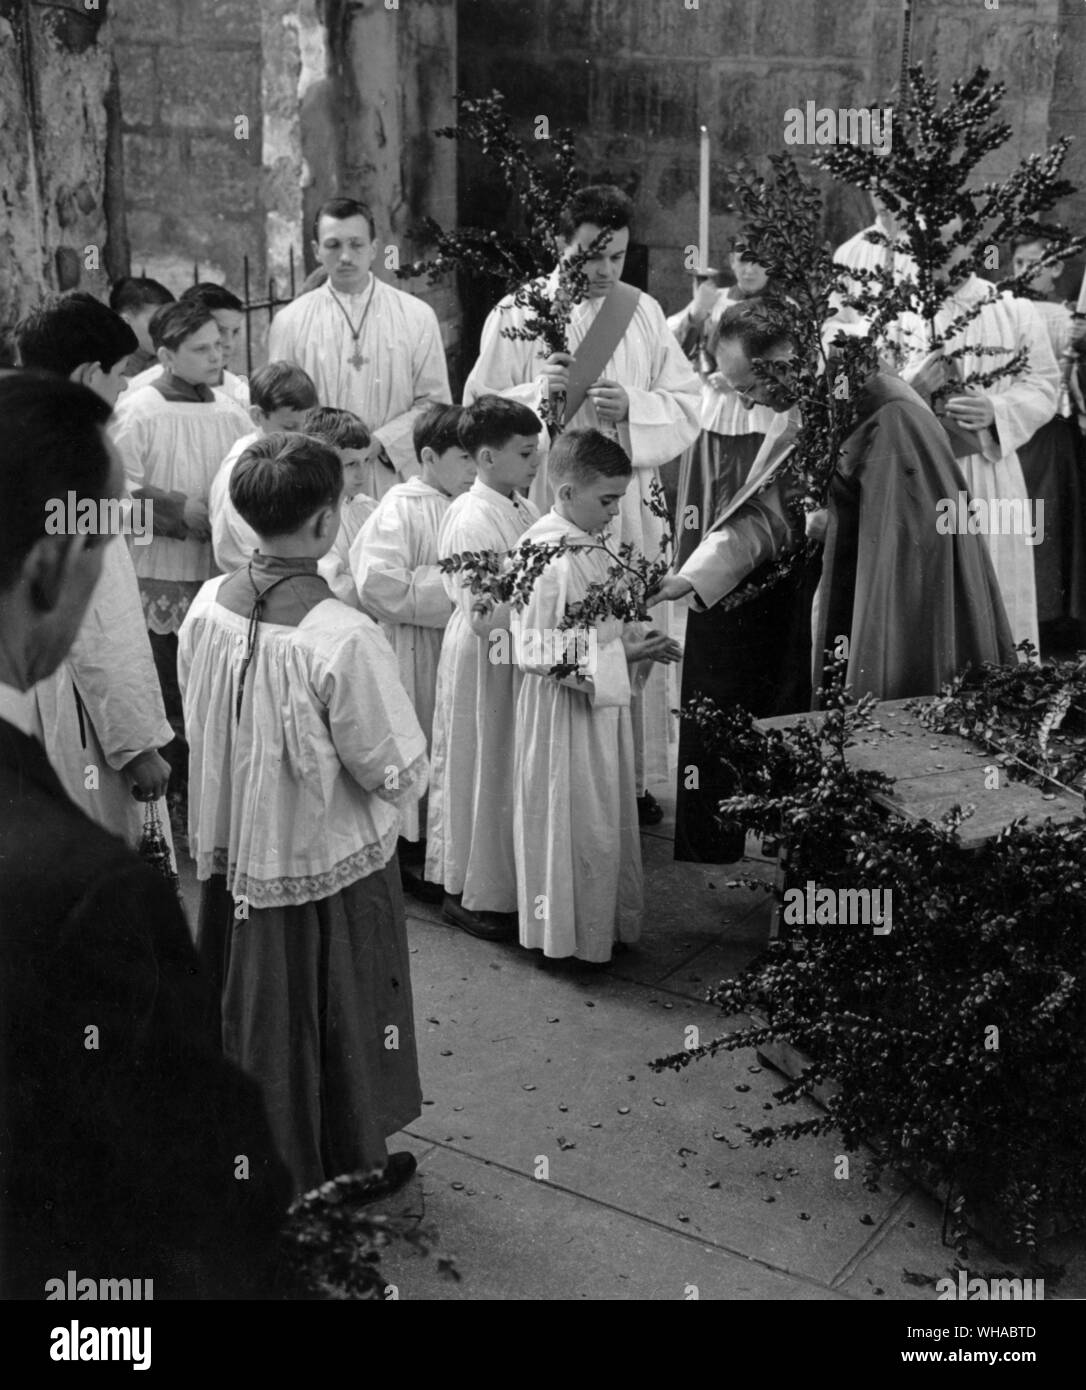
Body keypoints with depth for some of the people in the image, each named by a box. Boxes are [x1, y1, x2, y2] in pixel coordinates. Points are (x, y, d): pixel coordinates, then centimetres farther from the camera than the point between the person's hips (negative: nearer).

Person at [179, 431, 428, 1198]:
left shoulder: (207, 606, -9)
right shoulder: (344, 639, -29)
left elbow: (198, 724, 4)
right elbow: (400, 774, -21)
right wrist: (411, 763, 0)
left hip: (229, 854, 6)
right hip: (325, 871, -5)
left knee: (252, 1014, 24)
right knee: (337, 1020, 17)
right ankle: (348, 1171, 38)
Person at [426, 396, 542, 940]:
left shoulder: (522, 508, 5)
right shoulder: (470, 519, -21)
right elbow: (484, 616, -26)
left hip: (520, 655, 8)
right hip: (482, 663, -8)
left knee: (514, 770, 17)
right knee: (482, 772, 5)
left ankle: (505, 883, 32)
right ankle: (471, 894, 21)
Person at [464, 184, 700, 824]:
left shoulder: (645, 311, 10)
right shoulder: (518, 313, 1)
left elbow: (689, 402, 8)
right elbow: (480, 408, -2)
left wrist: (632, 405, -12)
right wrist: (537, 391, -20)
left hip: (630, 503, 3)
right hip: (546, 502, -3)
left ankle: (635, 777, 19)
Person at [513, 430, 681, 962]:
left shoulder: (590, 549, 7)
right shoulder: (545, 559, -21)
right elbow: (535, 652, -24)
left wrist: (638, 638, 1)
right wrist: (620, 654, -23)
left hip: (601, 705, 9)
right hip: (563, 713, -9)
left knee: (609, 816, 18)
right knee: (570, 823, 4)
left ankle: (607, 924, 33)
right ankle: (566, 935, 20)